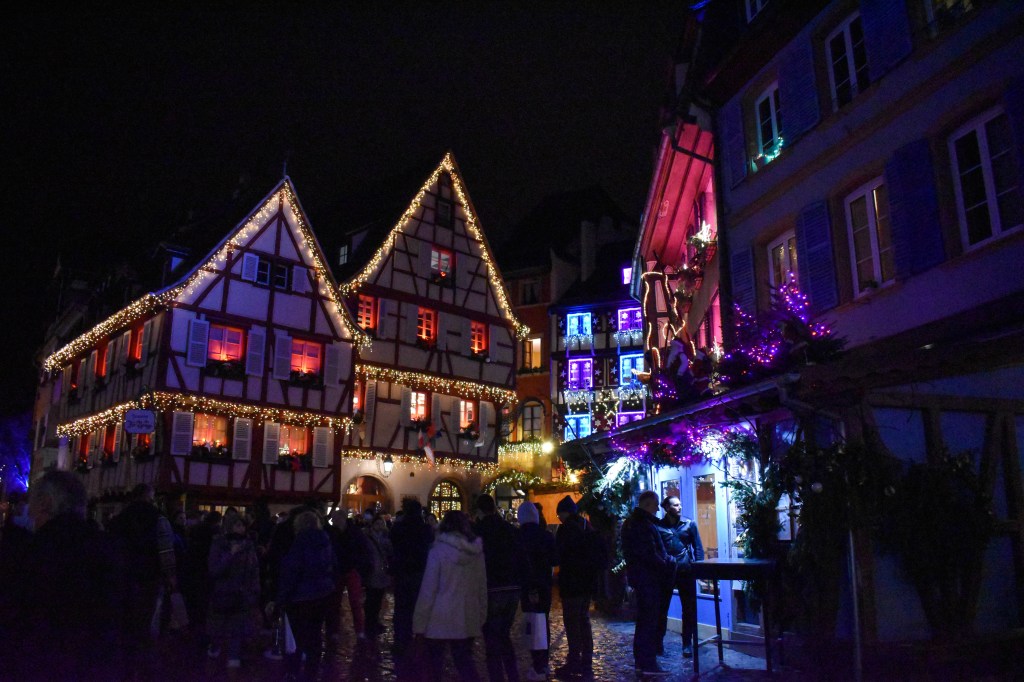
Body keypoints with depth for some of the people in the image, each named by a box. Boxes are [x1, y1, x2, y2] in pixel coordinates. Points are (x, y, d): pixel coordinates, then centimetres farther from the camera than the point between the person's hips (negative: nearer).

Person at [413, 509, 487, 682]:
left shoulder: (438, 550, -10)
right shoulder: (477, 552, 3)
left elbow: (428, 589, -10)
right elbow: (482, 588, 7)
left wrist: (420, 622, -5)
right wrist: (481, 617, 14)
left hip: (441, 619, -4)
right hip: (467, 619, 4)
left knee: (435, 663, 12)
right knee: (465, 662, 11)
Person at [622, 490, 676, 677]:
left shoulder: (631, 522, 13)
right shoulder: (643, 524, -20)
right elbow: (649, 554, -24)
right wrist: (666, 566, -10)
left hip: (638, 575, 10)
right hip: (648, 577, -10)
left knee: (643, 619, 17)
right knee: (650, 620, -4)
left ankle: (640, 661, 23)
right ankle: (649, 664, 1)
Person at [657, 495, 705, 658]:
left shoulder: (689, 524, 4)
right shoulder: (659, 526, 1)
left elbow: (698, 548, 5)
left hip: (686, 572, 1)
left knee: (689, 609, 5)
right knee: (661, 608, 6)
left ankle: (687, 644, 16)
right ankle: (658, 642, 19)